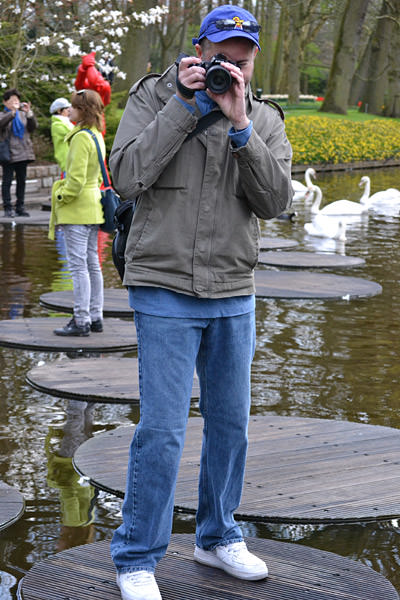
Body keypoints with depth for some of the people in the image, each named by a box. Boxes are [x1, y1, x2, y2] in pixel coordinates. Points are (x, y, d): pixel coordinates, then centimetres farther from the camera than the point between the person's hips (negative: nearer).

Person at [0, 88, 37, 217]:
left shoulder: (22, 114, 11)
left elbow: (32, 127, 0)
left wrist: (29, 113, -16)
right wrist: (13, 112, -33)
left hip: (23, 153, 4)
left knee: (21, 180, 8)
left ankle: (20, 207, 14)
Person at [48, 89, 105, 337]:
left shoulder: (81, 138, -19)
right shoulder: (97, 136, 10)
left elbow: (76, 180, -22)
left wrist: (60, 198, -9)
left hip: (77, 209, -9)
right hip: (93, 207, 9)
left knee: (78, 265, -5)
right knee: (92, 263, 13)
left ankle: (81, 321, -3)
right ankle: (95, 316, 19)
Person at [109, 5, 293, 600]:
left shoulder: (265, 120, 6)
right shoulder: (155, 97, -3)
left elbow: (275, 199, -8)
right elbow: (127, 177, -16)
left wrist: (239, 125, -18)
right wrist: (185, 105, -17)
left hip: (234, 297, 4)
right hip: (165, 289, -4)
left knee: (230, 423, 13)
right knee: (162, 430, -7)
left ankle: (218, 538, 31)